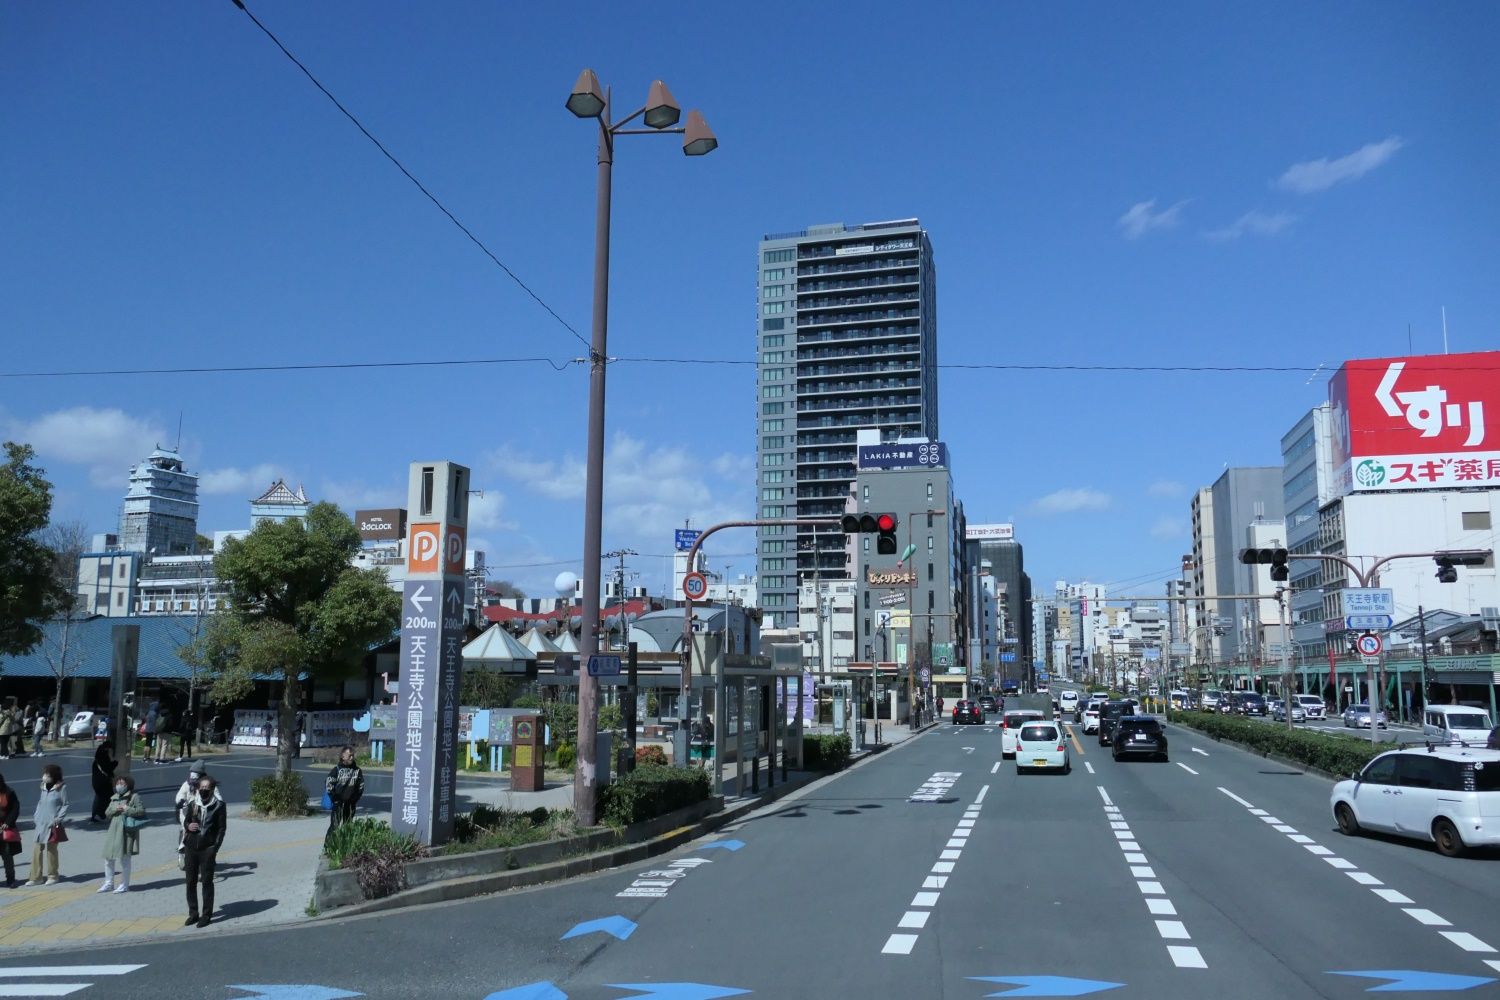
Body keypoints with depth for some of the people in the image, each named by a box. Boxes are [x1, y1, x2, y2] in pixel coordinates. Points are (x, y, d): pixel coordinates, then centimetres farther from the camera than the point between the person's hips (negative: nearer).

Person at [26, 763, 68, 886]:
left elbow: (65, 805, -4)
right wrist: (35, 816, 8)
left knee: (51, 850, 2)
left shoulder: (61, 788, -6)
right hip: (40, 824, 5)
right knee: (36, 849, 2)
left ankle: (52, 876, 14)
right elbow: (40, 803, 18)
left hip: (52, 825, -5)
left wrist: (59, 817, -13)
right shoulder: (44, 787, 10)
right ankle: (35, 877, 9)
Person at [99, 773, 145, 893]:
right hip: (113, 830, 7)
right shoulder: (114, 798, 15)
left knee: (124, 858, 0)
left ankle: (124, 885, 11)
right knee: (108, 857, 11)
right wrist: (115, 809, -5)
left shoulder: (134, 797, -5)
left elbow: (142, 811, -11)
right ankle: (109, 884, 26)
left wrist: (127, 809, -16)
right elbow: (107, 812, 15)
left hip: (127, 831, -7)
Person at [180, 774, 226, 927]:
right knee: (190, 881, 9)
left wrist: (215, 847, -12)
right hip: (191, 847, 4)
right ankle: (193, 913, 21)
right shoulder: (192, 803, 8)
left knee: (207, 881, -1)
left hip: (207, 848, -4)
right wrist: (188, 826, -7)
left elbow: (222, 828, -3)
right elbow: (185, 821, 17)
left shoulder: (219, 805, -3)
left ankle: (206, 915, 6)